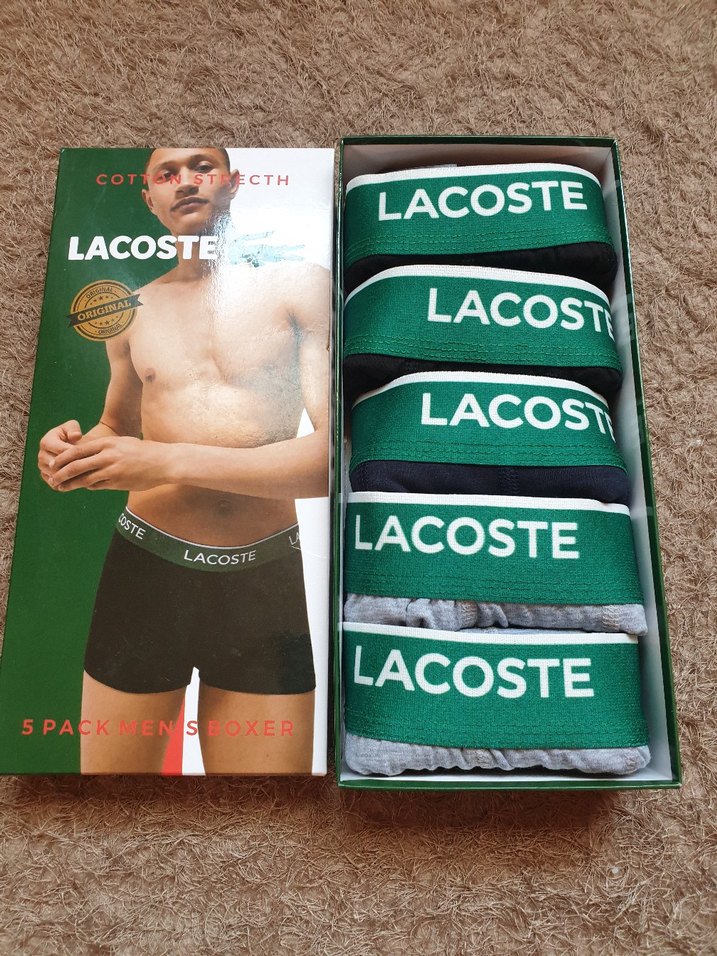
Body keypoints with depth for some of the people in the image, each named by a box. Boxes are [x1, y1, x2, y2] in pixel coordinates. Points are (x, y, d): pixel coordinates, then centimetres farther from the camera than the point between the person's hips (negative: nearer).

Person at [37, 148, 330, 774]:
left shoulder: (299, 286, -3)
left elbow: (332, 452, -14)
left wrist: (169, 461, -21)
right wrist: (77, 451, -1)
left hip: (267, 580, -3)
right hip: (144, 567, 4)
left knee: (270, 763, 9)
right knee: (110, 767, 17)